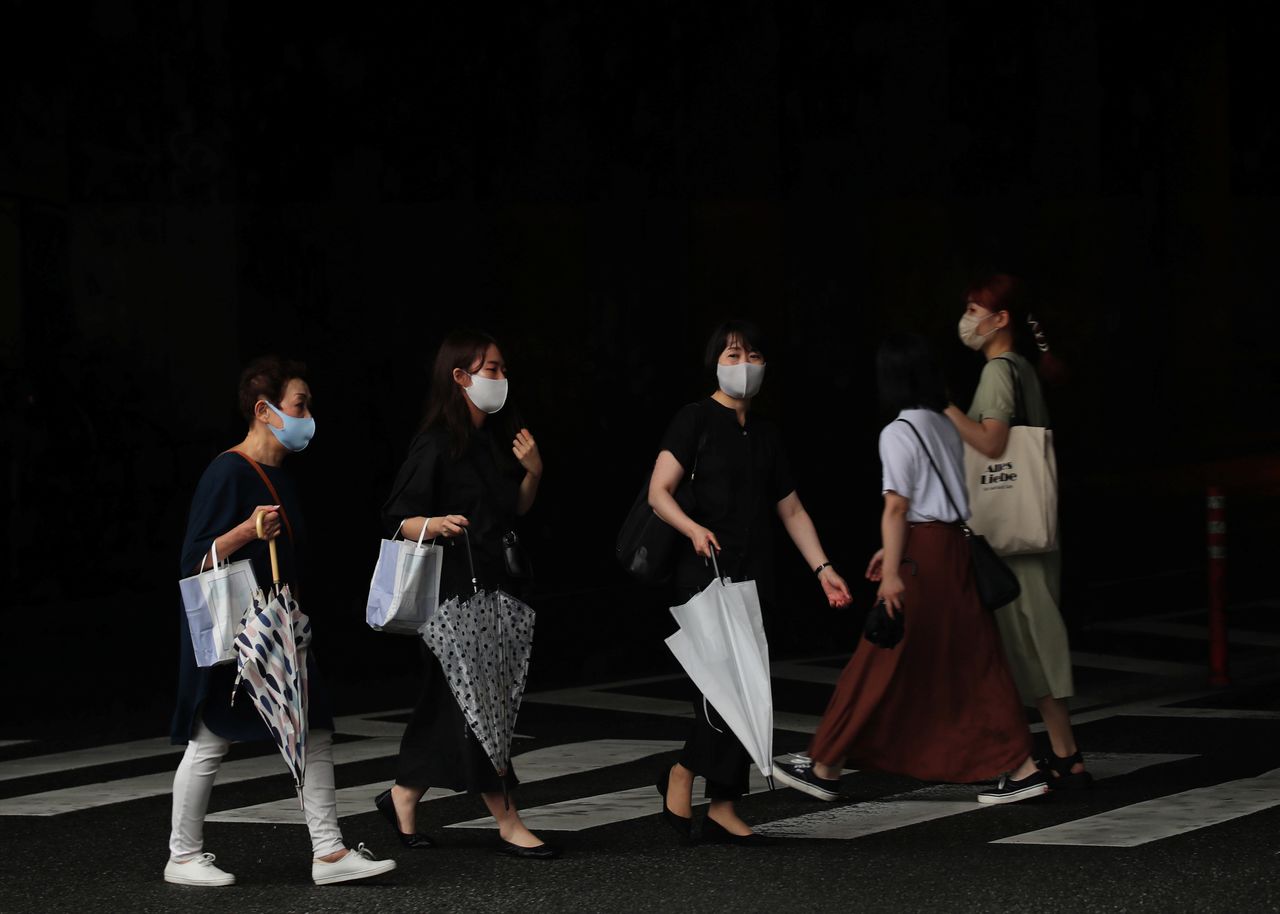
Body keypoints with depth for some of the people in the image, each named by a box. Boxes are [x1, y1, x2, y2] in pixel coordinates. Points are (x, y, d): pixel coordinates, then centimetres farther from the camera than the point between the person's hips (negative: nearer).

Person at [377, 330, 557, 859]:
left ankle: (403, 796, 26)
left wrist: (532, 473, 1)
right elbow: (397, 519, -13)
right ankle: (508, 824, -3)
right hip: (452, 588, -8)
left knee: (448, 699, 12)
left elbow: (515, 512, 19)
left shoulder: (497, 439, 11)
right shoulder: (435, 446, -12)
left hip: (491, 585, 8)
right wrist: (434, 525, -32)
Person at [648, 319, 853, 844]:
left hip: (754, 574, 6)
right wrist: (693, 529, -27)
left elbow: (791, 511, 21)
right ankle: (683, 773, 1)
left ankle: (721, 810, 5)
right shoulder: (697, 420, -1)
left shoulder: (765, 434, 17)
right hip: (707, 569, -6)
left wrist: (823, 569, 12)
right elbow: (659, 491, -9)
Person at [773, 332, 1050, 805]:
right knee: (974, 661, 9)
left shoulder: (898, 433, -11)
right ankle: (1021, 768, 6)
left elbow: (897, 507, -16)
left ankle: (826, 768, 8)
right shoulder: (945, 427, 13)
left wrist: (893, 573, -18)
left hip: (920, 554, -8)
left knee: (880, 664, -1)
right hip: (955, 549, 8)